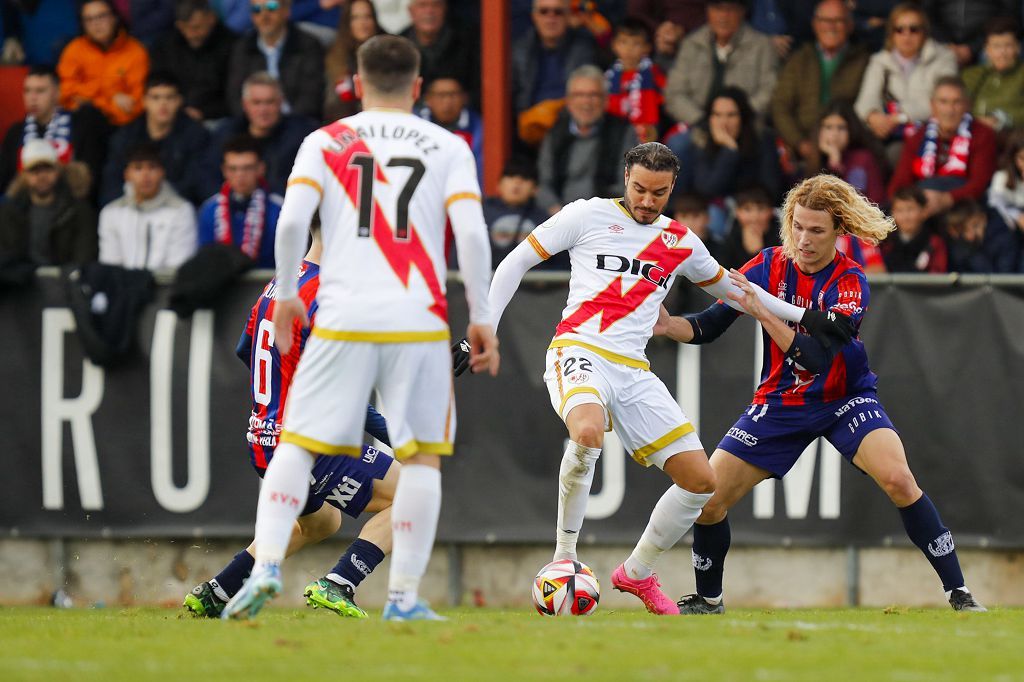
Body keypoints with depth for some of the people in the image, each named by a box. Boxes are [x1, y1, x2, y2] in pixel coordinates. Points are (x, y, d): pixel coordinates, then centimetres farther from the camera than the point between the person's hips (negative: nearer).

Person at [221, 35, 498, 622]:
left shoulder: (325, 143, 9)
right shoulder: (449, 147, 8)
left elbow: (292, 220, -5)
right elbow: (472, 232, -4)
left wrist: (286, 295, 7)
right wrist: (482, 320, 1)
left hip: (343, 320, 1)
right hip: (419, 322, 0)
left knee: (296, 445, 8)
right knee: (422, 457, 7)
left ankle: (267, 565, -8)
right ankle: (404, 597, 3)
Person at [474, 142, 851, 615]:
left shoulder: (681, 243, 15)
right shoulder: (589, 215, 3)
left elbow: (729, 287, 32)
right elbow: (515, 263, 6)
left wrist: (803, 315, 27)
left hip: (634, 373, 5)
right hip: (579, 352, -5)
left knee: (701, 481, -1)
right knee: (588, 433, -39)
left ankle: (637, 574, 21)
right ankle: (564, 556, -21)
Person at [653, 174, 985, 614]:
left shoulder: (850, 283, -18)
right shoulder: (768, 267, -9)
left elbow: (817, 356, -30)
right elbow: (708, 326, -6)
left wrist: (761, 312, -37)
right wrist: (669, 325, -27)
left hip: (844, 398, -3)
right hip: (781, 404, 3)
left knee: (898, 480, -28)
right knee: (707, 499, -6)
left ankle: (958, 592, -18)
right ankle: (708, 599, 21)